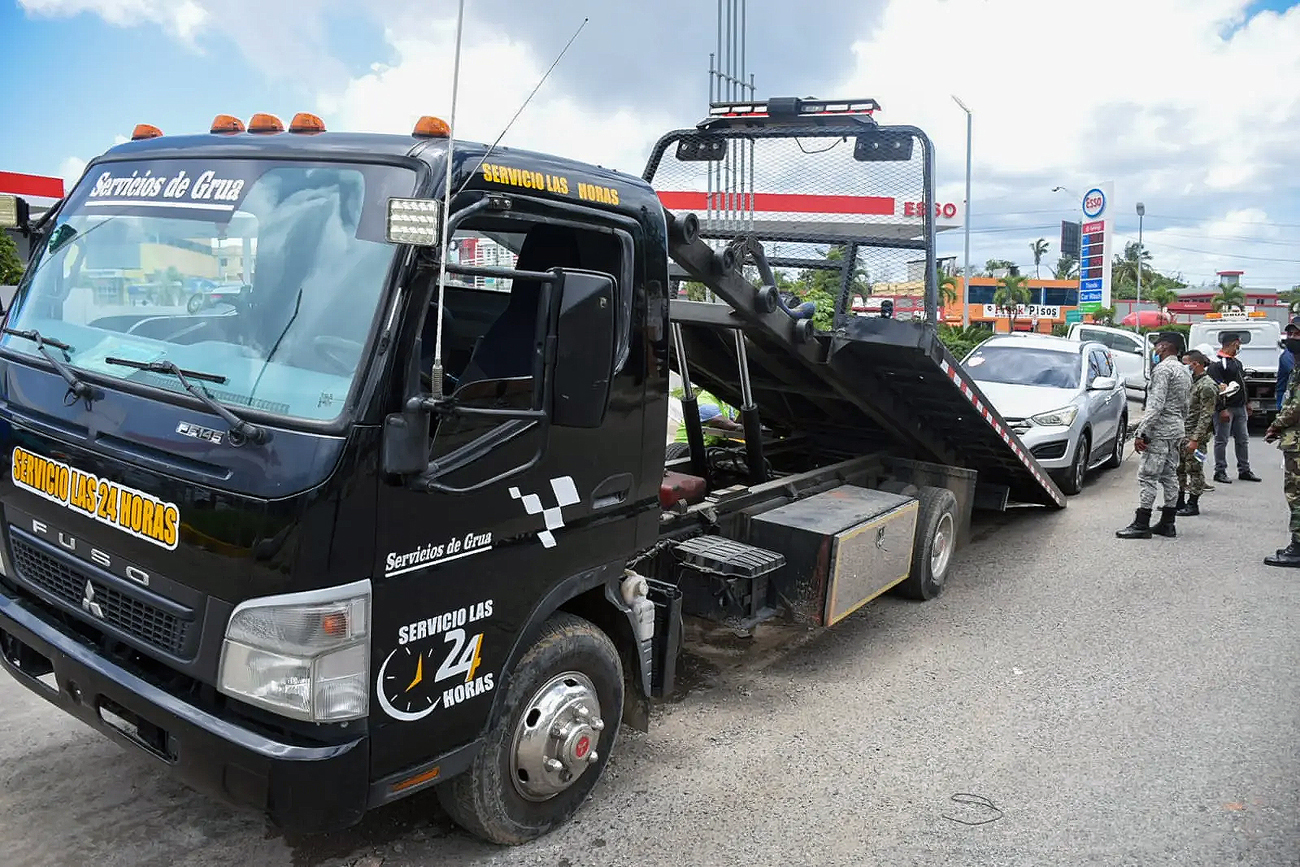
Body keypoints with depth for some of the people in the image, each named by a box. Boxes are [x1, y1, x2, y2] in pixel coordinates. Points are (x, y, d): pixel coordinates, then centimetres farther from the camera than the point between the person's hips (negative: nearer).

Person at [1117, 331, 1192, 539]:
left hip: (1160, 431, -10)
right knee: (1169, 476, 11)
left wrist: (1141, 432, -21)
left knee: (1147, 477, -8)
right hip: (1177, 429, 10)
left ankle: (1141, 525, -7)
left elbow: (1156, 405, -21)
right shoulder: (1184, 371, 17)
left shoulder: (1163, 369, -14)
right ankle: (1167, 524, 15)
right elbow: (1185, 406, 21)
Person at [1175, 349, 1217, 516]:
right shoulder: (1191, 382, 15)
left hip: (1195, 435, -9)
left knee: (1194, 469, 0)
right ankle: (1179, 501, 22)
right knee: (1179, 468, 12)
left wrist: (1195, 439, -21)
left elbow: (1206, 416, -17)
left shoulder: (1207, 386, -13)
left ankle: (1193, 504, 7)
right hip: (1182, 433, 9)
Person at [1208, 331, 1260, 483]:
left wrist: (1246, 403, 22)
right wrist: (1222, 409, -23)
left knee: (1243, 439, 12)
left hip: (1239, 408, 9)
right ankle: (1220, 471, 4)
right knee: (1221, 440, -2)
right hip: (1226, 409, -9)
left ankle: (1244, 470, 20)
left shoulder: (1236, 362, 17)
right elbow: (1216, 388, -19)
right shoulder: (1217, 363, -13)